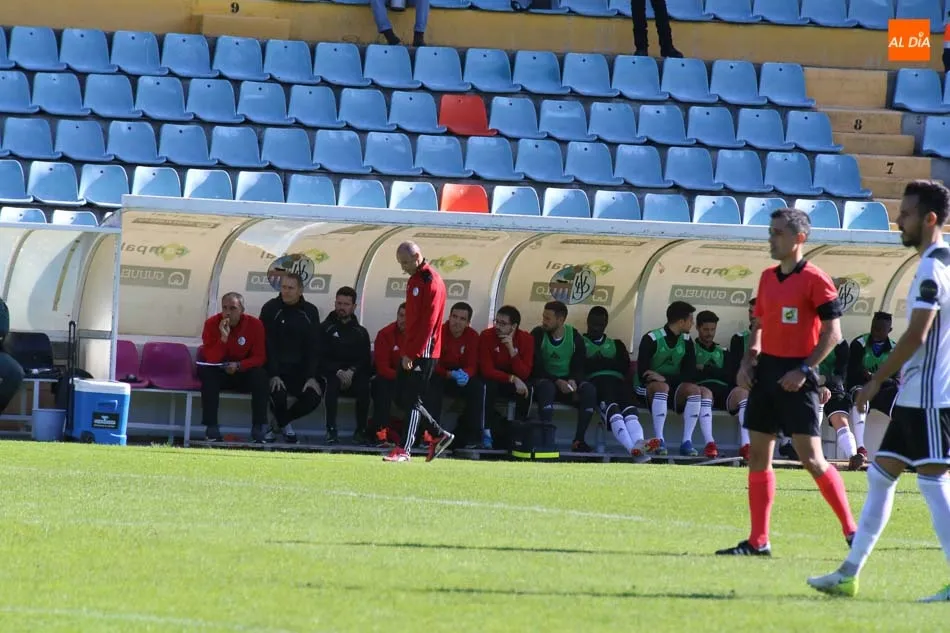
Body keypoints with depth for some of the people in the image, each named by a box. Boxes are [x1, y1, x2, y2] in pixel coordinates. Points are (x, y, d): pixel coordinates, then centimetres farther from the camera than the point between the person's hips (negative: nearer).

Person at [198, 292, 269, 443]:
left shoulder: (255, 324, -11)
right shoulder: (212, 323, -13)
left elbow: (259, 357, -11)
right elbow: (211, 360, -18)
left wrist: (239, 366, -29)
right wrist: (223, 337, -33)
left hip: (244, 373, 0)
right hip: (219, 374, 0)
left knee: (261, 375, -30)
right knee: (207, 374, -32)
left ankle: (258, 429, -28)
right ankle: (211, 428, -32)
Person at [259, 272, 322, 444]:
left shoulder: (310, 312, 3)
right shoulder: (271, 309, -5)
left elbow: (314, 347, 2)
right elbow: (267, 345, -10)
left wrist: (311, 377, -10)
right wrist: (273, 375, -20)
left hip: (299, 369, 3)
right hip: (276, 368, -3)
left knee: (313, 397, -19)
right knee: (278, 394, -30)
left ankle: (280, 422, 9)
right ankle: (283, 424, 6)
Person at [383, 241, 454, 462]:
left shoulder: (432, 282, -14)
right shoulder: (414, 280, 17)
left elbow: (428, 322, -19)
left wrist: (412, 354, -20)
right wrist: (406, 350, 14)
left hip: (424, 352, -10)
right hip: (411, 351, 10)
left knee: (412, 399, -8)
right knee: (401, 395, 9)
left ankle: (404, 450, -6)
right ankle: (439, 435, 18)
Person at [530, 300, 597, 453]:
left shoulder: (575, 337, 1)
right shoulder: (537, 334, -6)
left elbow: (579, 367, 2)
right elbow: (536, 367, -11)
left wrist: (573, 381, -23)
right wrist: (557, 382, -24)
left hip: (567, 381, 3)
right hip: (544, 379, -3)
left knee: (589, 390, -27)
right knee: (547, 387, -39)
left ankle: (579, 439, -26)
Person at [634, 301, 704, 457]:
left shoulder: (687, 341, 2)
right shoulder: (651, 339, -13)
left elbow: (689, 374, -9)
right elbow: (643, 374, -18)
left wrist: (664, 378, -22)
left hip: (674, 388, 5)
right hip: (648, 389, -5)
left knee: (693, 389, -26)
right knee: (662, 387, -38)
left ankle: (687, 441, -30)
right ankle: (659, 440, -40)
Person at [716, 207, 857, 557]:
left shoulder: (814, 279, -11)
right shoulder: (767, 278, 12)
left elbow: (833, 332, -13)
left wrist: (804, 370, -19)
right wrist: (748, 361, 7)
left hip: (796, 377, -8)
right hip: (765, 371, 8)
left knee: (811, 458, -11)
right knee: (758, 456, 6)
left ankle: (852, 531, -1)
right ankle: (758, 541, 10)